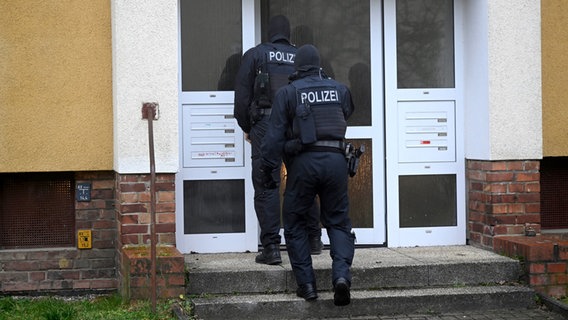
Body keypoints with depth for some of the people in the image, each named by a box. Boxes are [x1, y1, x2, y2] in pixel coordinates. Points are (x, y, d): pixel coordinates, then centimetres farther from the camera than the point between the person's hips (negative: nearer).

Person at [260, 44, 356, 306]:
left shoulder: (287, 93, 4)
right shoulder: (339, 89, 11)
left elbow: (275, 135, -1)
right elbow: (348, 114, 28)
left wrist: (269, 170, 3)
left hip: (304, 162, -2)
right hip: (335, 159, 2)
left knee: (294, 223, 12)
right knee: (338, 221, 10)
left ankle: (306, 284, 6)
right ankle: (341, 274, -12)